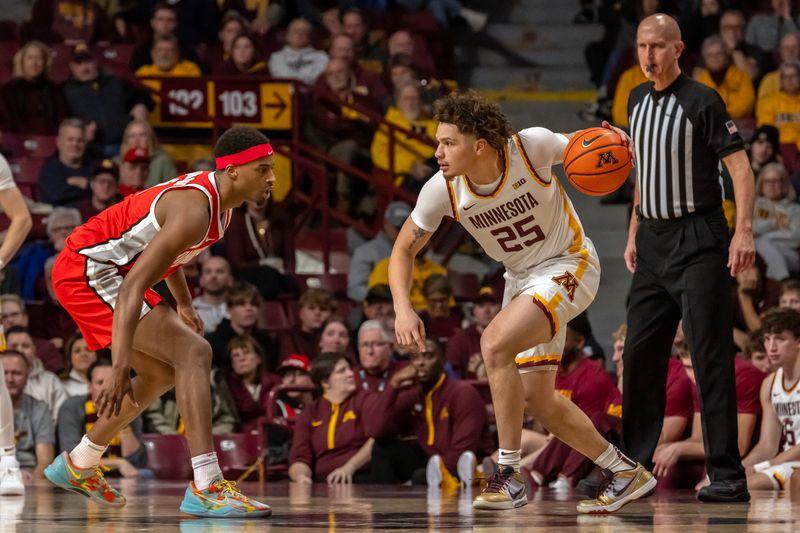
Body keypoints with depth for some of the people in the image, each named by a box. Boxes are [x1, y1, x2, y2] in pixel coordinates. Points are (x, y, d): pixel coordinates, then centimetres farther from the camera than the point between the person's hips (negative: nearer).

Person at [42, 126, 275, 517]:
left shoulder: (214, 194, 4)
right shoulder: (194, 211, -27)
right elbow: (133, 287, -34)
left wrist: (184, 303, 31)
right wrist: (120, 367, -40)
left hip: (102, 271, 11)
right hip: (88, 270, -11)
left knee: (162, 373, 21)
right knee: (193, 353, -21)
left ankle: (78, 466, 34)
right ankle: (206, 488, -28)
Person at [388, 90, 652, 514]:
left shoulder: (531, 147, -26)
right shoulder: (442, 190, -15)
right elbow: (404, 249, -2)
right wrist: (403, 309, -19)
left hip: (567, 266, -6)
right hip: (520, 279, 6)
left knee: (495, 344, -27)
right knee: (537, 399, 6)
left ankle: (509, 475, -18)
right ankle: (626, 472, 25)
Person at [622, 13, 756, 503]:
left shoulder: (702, 101, -10)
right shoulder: (639, 100, 12)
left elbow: (741, 167, -14)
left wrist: (744, 230, -25)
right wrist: (634, 233, 20)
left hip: (697, 241, -7)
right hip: (653, 242, 7)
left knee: (711, 357, -10)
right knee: (640, 356, 8)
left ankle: (727, 475, -9)